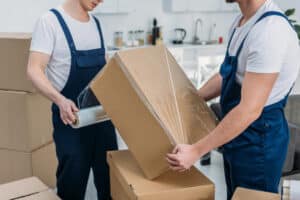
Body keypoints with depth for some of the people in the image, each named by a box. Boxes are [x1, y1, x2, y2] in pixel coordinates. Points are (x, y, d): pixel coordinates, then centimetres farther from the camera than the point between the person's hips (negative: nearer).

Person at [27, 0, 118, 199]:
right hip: (70, 116, -6)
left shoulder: (96, 23, 10)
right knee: (73, 179, 1)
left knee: (111, 175, 12)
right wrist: (60, 100, -32)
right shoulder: (50, 21, -10)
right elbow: (34, 69, -16)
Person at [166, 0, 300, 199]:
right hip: (237, 135, 9)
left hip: (259, 139, -9)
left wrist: (196, 150, -25)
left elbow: (249, 110, -29)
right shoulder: (242, 21, 3)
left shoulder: (270, 30, -27)